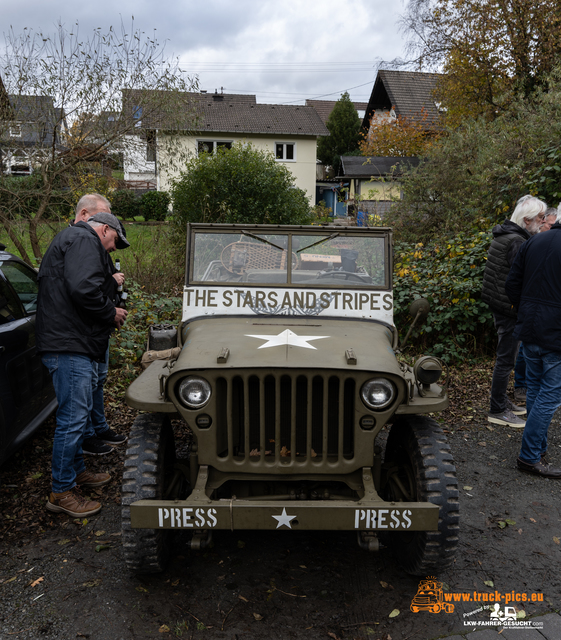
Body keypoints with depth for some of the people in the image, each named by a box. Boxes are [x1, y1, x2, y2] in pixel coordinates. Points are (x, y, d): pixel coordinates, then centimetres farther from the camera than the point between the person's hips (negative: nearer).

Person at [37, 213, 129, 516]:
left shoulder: (72, 239, 26)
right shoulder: (84, 240, -9)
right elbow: (82, 289, -24)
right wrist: (110, 312, -10)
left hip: (67, 341, 12)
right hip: (69, 343, -12)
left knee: (77, 412, 20)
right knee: (74, 416, -7)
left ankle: (77, 471, 34)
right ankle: (61, 492, 3)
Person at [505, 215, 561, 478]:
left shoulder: (532, 243, 4)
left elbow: (512, 285, 7)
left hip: (529, 330, 7)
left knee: (535, 390, 17)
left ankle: (538, 448, 29)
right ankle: (530, 457, 10)